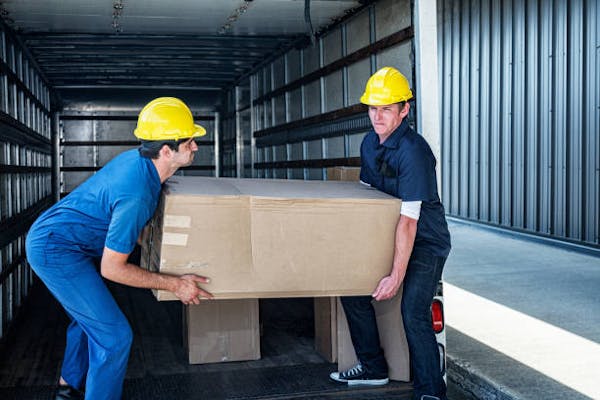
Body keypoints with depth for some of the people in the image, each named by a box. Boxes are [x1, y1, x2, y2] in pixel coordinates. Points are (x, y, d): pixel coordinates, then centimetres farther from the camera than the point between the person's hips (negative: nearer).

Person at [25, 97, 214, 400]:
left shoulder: (137, 158, -5)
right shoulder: (136, 195, -32)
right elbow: (111, 269, -24)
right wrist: (174, 284, -20)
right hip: (57, 252, -10)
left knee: (88, 316, 27)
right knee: (114, 335, -10)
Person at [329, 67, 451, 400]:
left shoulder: (413, 151, -26)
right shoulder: (369, 144, 1)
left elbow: (408, 220, -29)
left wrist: (396, 276, -29)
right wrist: (360, 242, 14)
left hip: (426, 241, -8)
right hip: (388, 235, 9)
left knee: (414, 313, -20)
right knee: (353, 289, 6)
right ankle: (372, 368, 22)